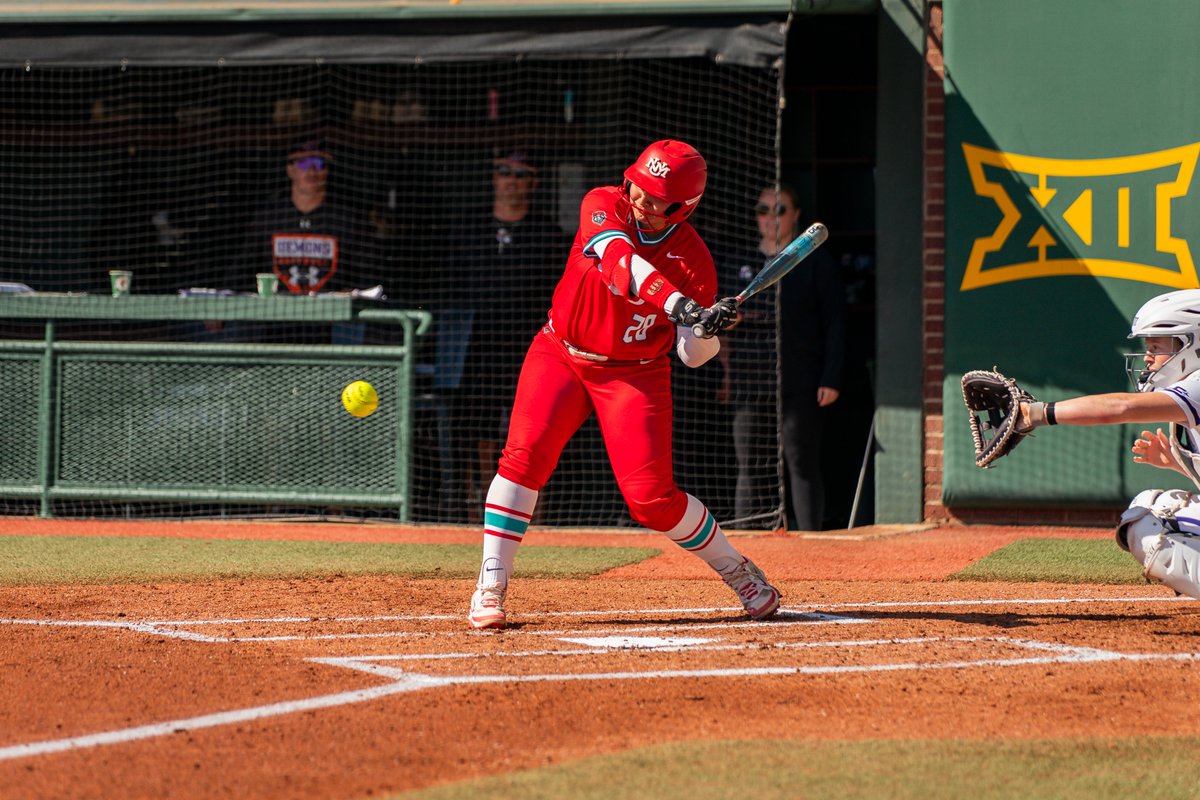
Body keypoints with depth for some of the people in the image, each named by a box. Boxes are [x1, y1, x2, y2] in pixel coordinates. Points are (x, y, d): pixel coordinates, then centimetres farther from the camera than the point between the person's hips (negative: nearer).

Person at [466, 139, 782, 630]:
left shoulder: (693, 260, -12)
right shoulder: (603, 207, -12)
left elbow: (693, 355, -11)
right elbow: (620, 260, -34)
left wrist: (710, 330, -34)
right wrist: (682, 307, -46)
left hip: (635, 373, -1)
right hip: (561, 355, 1)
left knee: (650, 497, -10)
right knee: (525, 452, -21)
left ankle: (737, 571, 12)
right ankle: (491, 585, -15)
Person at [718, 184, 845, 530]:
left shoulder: (815, 262, 3)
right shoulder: (741, 264, 14)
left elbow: (835, 323, 1)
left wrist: (830, 379, -7)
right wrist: (726, 375, 8)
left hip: (800, 383, -4)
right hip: (750, 381, 4)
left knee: (802, 463, -5)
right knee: (748, 466, 3)